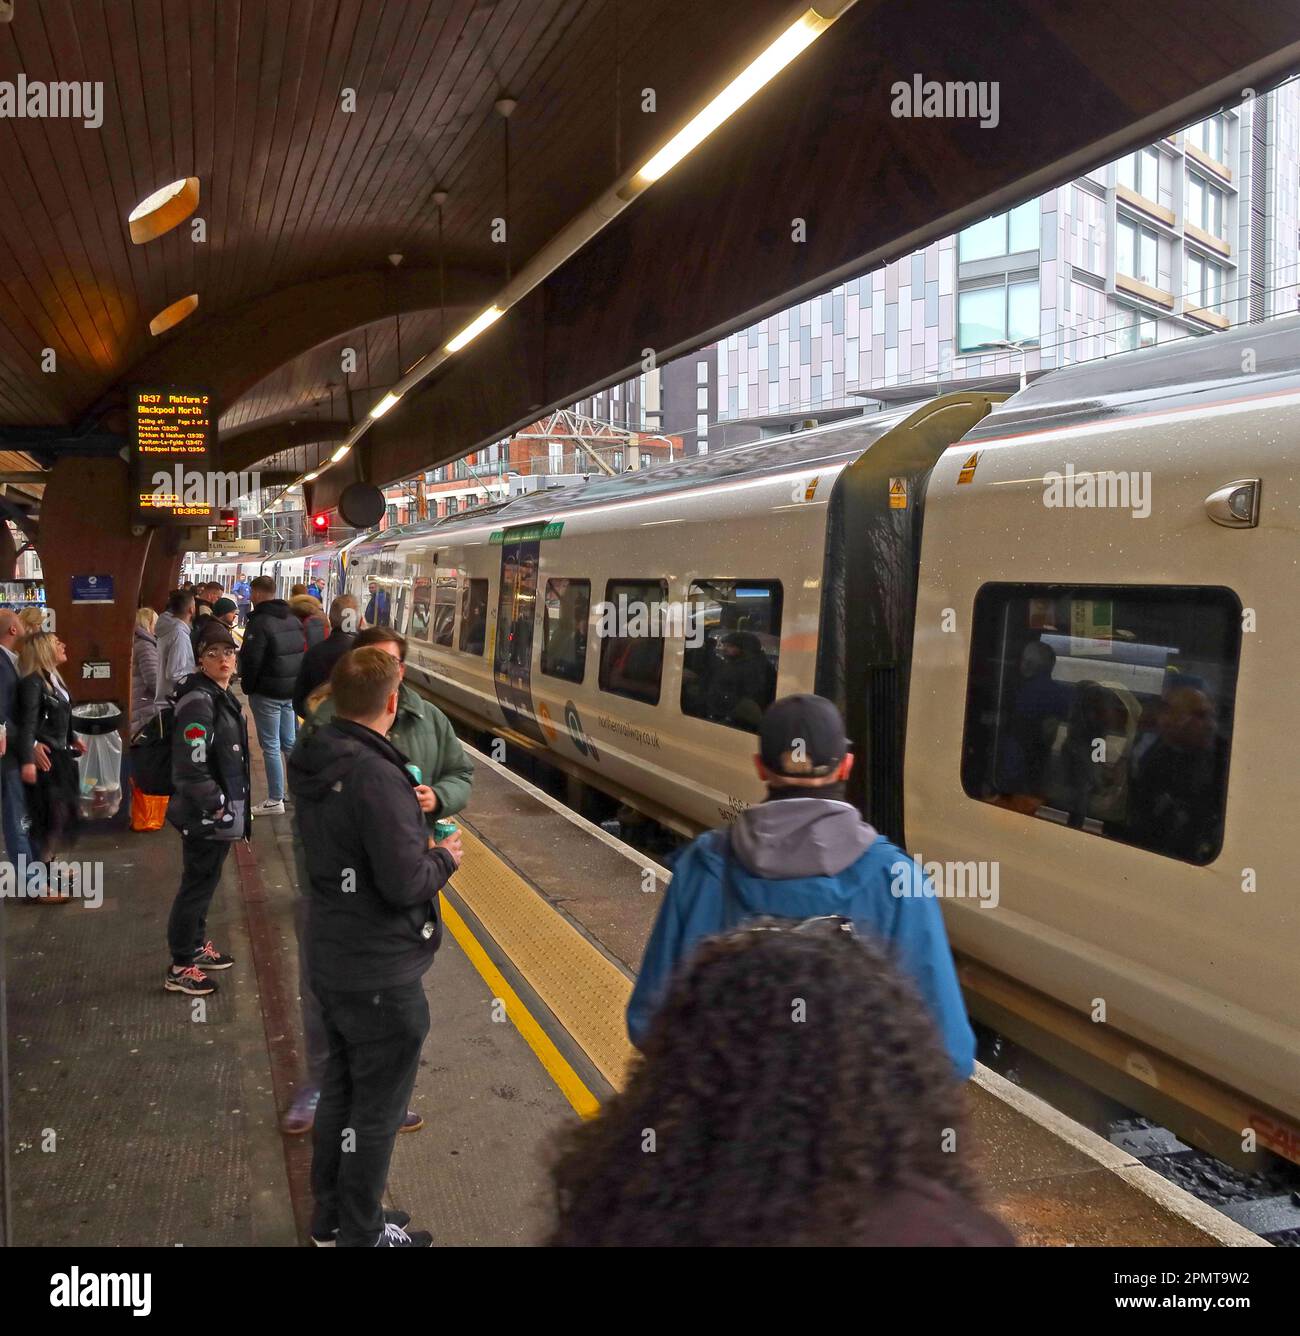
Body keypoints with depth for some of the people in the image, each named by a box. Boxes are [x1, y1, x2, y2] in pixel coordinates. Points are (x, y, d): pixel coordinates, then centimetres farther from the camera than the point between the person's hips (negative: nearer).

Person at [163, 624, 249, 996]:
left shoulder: (223, 696, 9)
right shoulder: (198, 703, -22)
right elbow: (190, 767, -28)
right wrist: (217, 805, -19)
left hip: (221, 812, 9)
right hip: (204, 816, -9)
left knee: (205, 882, 22)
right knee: (197, 885, 3)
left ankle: (197, 947, 39)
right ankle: (180, 968, 16)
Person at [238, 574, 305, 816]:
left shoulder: (259, 623, -16)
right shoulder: (294, 620, 8)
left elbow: (251, 660, -17)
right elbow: (302, 653, 10)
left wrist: (247, 686, -2)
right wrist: (296, 681, 13)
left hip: (267, 693, -7)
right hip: (292, 690, 7)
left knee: (271, 746, 0)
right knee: (290, 742, 16)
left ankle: (275, 800, 5)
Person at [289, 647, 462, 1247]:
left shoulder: (311, 762, 0)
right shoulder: (376, 777, -29)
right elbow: (405, 884, -28)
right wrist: (444, 857, -9)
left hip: (330, 958, 9)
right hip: (381, 973, -9)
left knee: (340, 1089, 24)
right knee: (377, 1109, 10)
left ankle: (329, 1215, 41)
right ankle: (361, 1234, 27)